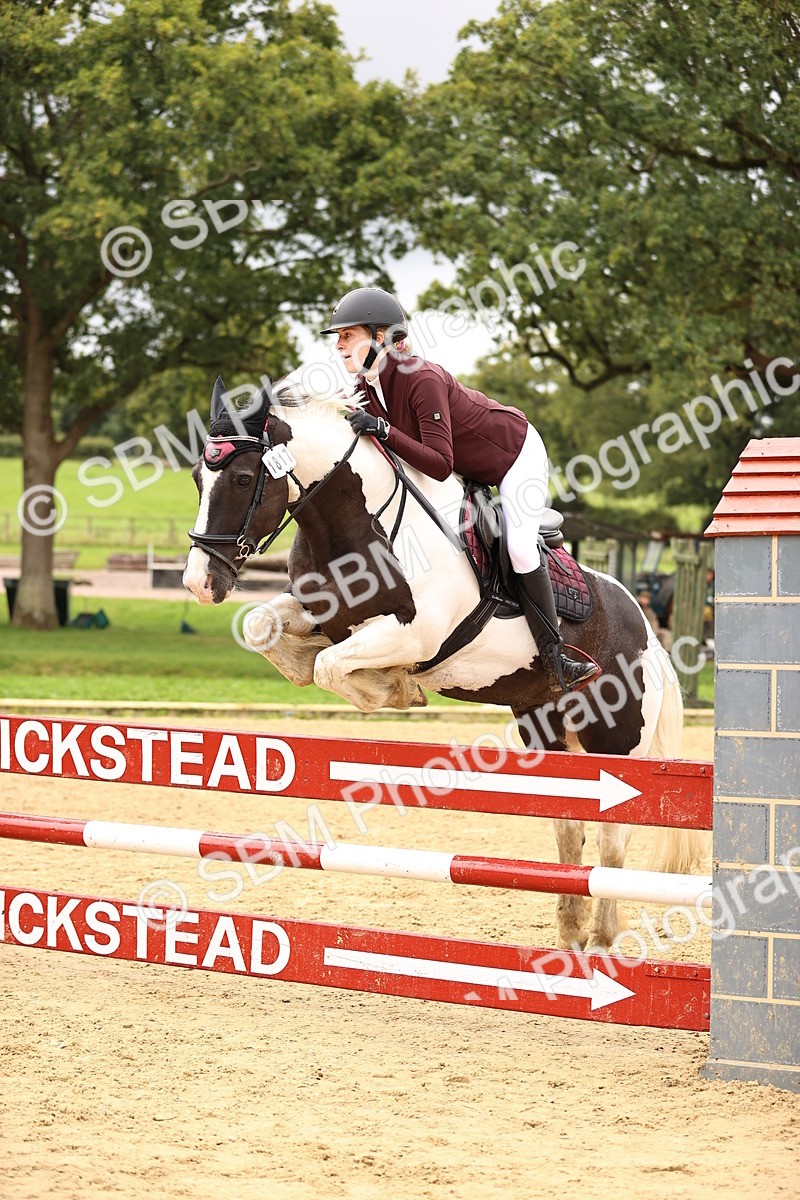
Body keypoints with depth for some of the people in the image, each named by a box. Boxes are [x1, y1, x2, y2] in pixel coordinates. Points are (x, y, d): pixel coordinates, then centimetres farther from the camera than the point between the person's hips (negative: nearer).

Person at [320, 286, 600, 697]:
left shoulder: (422, 378, -34)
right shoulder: (366, 387, -10)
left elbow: (440, 464, -38)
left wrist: (382, 430, -44)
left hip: (515, 453, -9)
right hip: (469, 469, 9)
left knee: (519, 547, -21)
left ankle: (554, 657, -13)